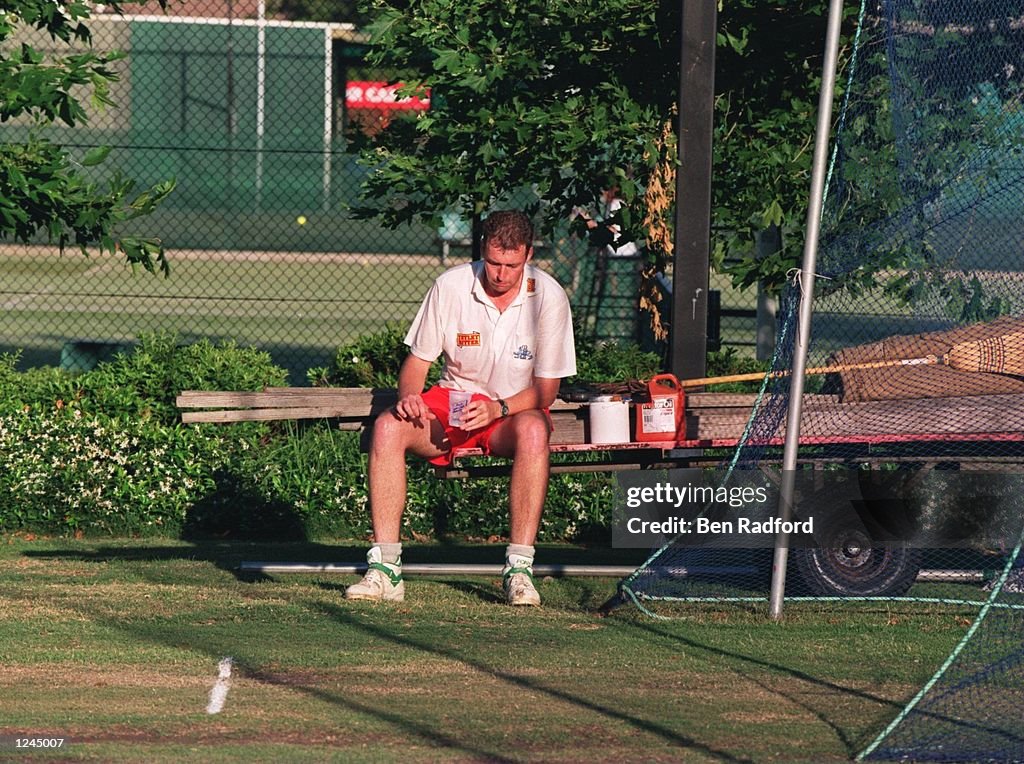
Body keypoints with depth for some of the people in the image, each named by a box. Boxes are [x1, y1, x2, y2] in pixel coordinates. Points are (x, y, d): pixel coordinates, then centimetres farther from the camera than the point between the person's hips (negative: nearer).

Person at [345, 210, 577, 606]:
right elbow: (416, 361, 1)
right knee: (388, 427, -27)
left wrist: (498, 408, -28)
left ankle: (519, 569, -37)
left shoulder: (548, 297, -12)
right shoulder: (450, 286, -7)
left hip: (515, 410, -2)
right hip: (452, 402, 2)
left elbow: (545, 392, -9)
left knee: (533, 431, -38)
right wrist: (409, 395, -22)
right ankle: (384, 569, -30)